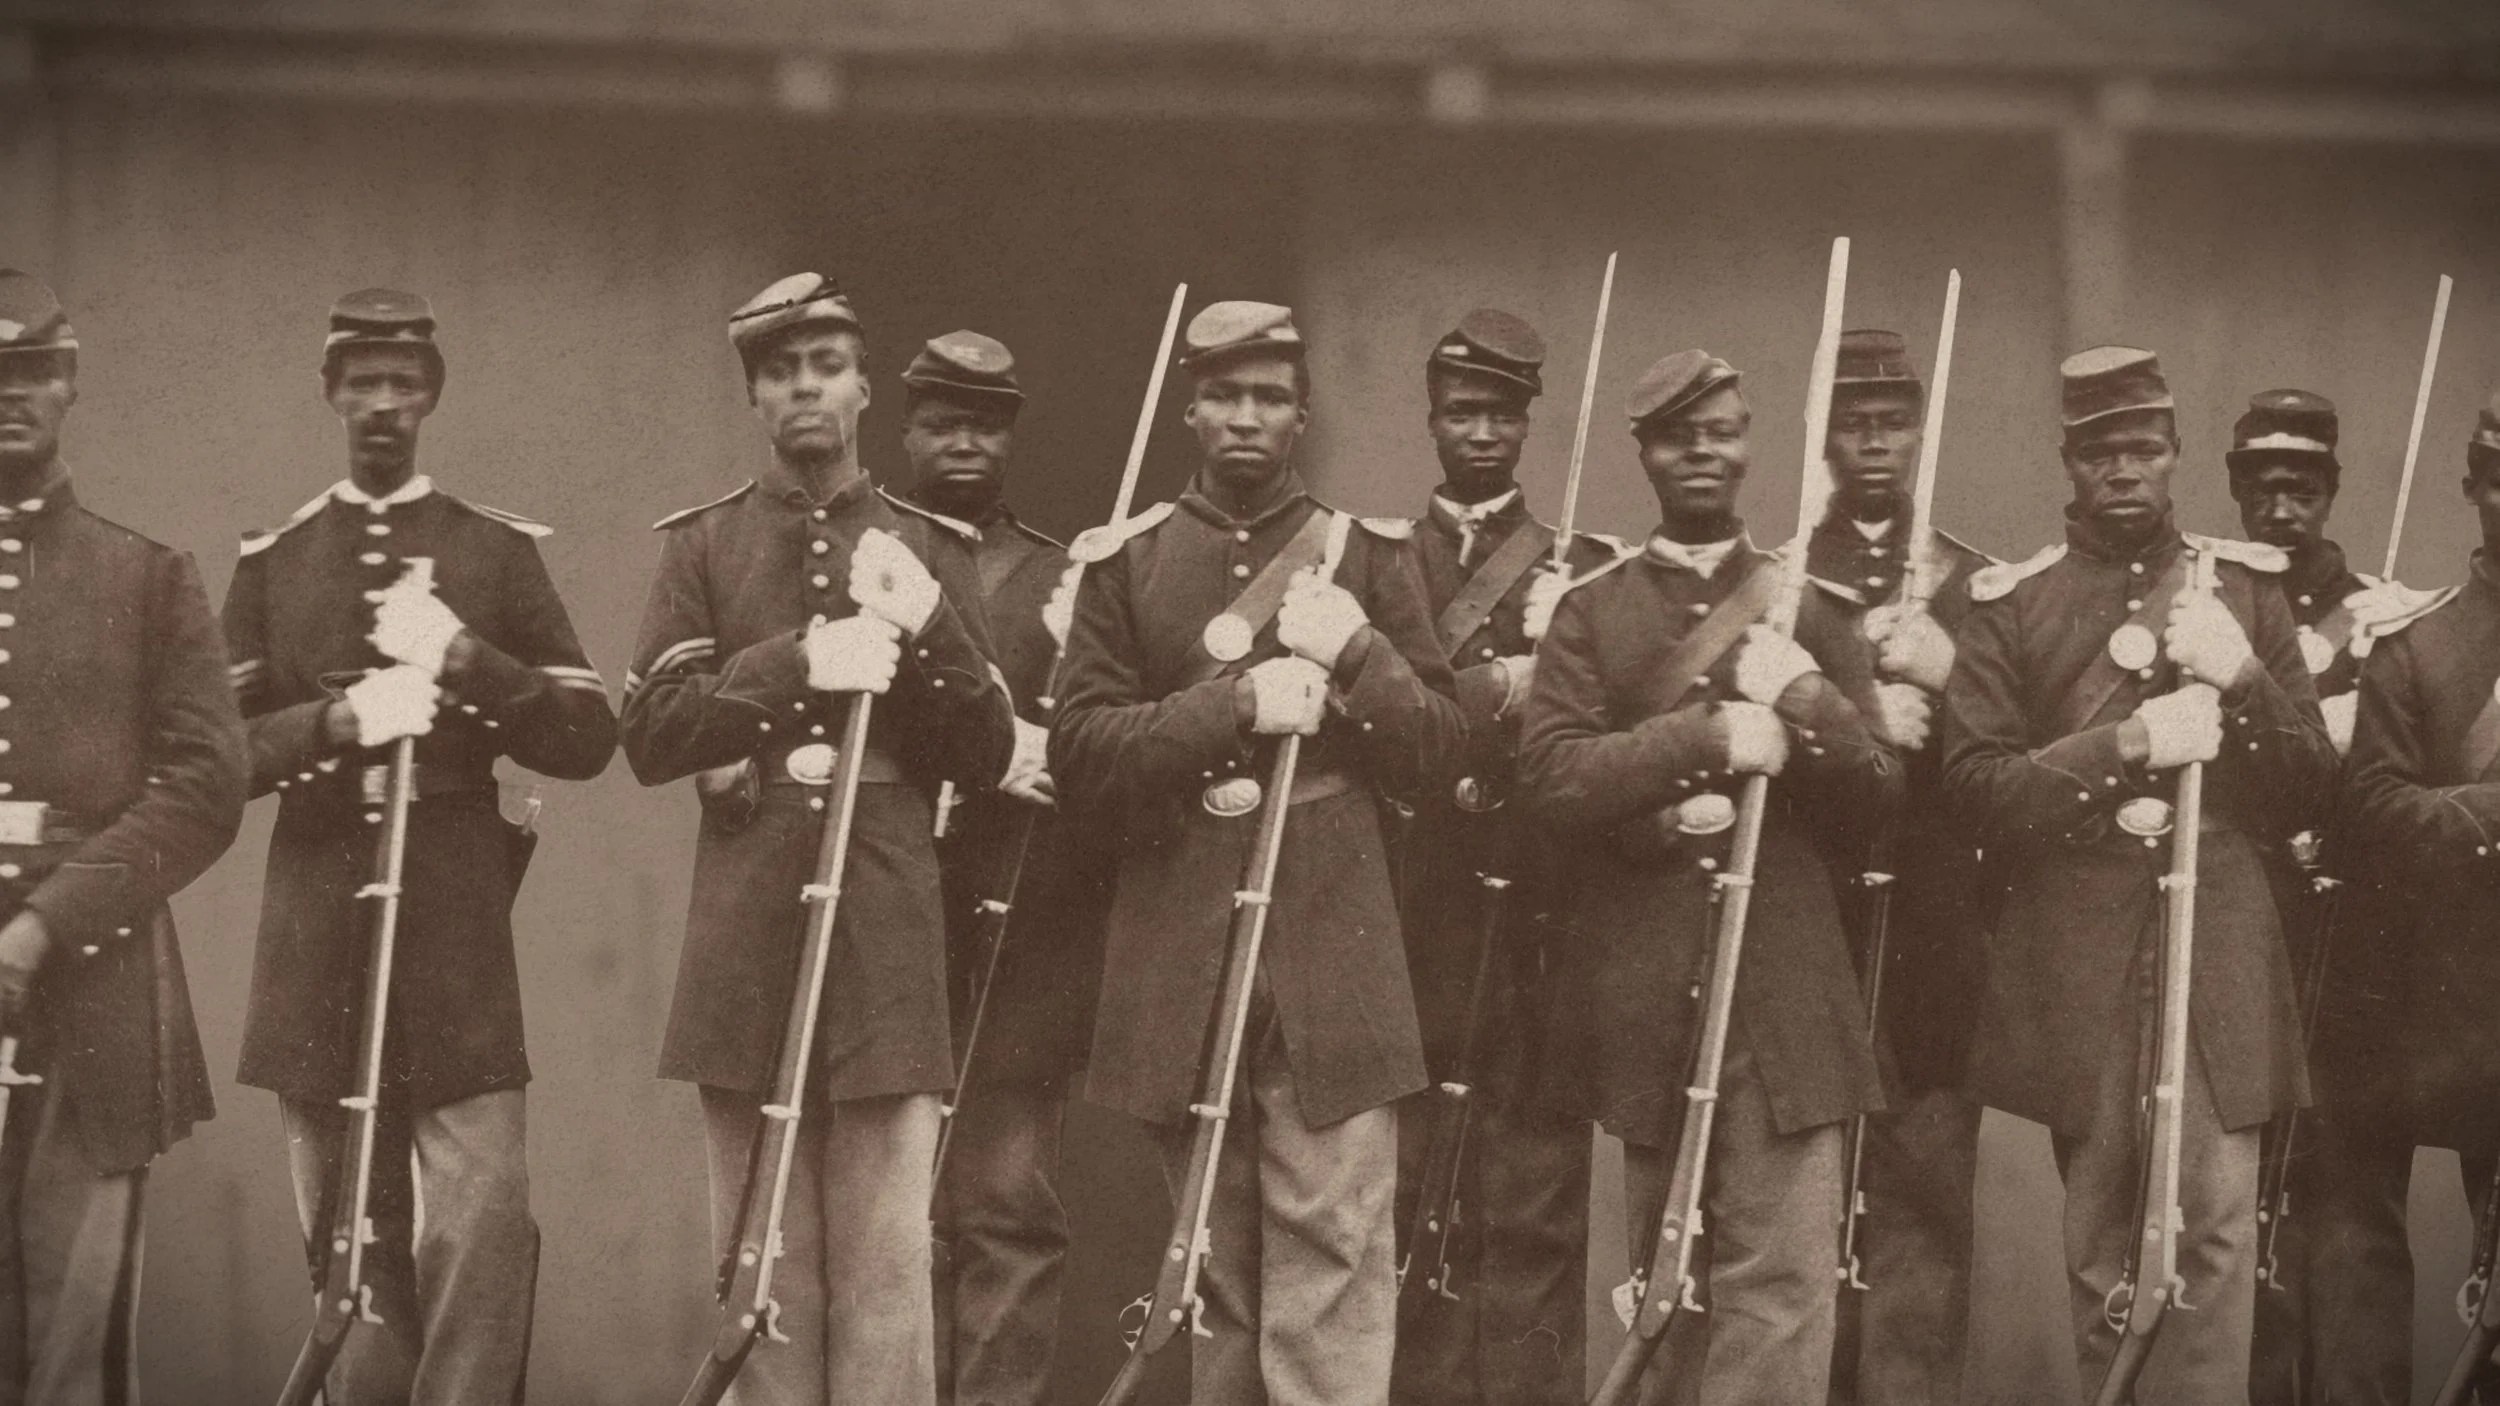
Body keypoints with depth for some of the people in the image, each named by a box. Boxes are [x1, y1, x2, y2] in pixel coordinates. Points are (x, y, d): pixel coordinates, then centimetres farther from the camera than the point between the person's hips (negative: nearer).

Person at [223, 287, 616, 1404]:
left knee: (482, 1221, -12)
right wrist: (338, 722, -15)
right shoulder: (270, 561, 12)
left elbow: (585, 739, 4)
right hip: (317, 926, 2)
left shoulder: (500, 552, 9)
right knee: (344, 1236, 5)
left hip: (456, 925, -2)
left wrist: (467, 662, -12)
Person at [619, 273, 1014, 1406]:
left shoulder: (923, 549, 12)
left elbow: (988, 756, 8)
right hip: (747, 942, 0)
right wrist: (798, 664, -15)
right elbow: (650, 734, -2)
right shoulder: (703, 545, 9)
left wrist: (927, 628, -10)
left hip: (887, 941, 0)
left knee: (884, 1265, -3)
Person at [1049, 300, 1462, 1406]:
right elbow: (1079, 754, -2)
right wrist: (1233, 707, -15)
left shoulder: (1364, 554, 7)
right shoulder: (1125, 562, 8)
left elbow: (1436, 751, 6)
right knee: (1212, 1261, 9)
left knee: (1335, 1259, -8)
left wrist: (1353, 655, -13)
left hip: (1330, 954, -1)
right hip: (1178, 965, 1)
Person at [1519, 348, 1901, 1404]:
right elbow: (1551, 779, -7)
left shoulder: (1808, 605, 11)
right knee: (1666, 1274, 9)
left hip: (1784, 991, 0)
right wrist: (1705, 736, -19)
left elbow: (1877, 794, 5)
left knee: (1782, 1277, -8)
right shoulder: (1591, 611, 7)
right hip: (1644, 991, 0)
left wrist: (1808, 704, -14)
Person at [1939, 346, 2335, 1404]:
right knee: (2099, 1238, 7)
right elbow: (1975, 785, -4)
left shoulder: (2245, 586, 10)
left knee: (2215, 1226, -8)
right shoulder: (2011, 604, 6)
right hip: (2077, 967, 0)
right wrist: (2122, 745, -17)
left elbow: (2311, 794, 8)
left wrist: (2242, 680, -10)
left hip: (2219, 951, 0)